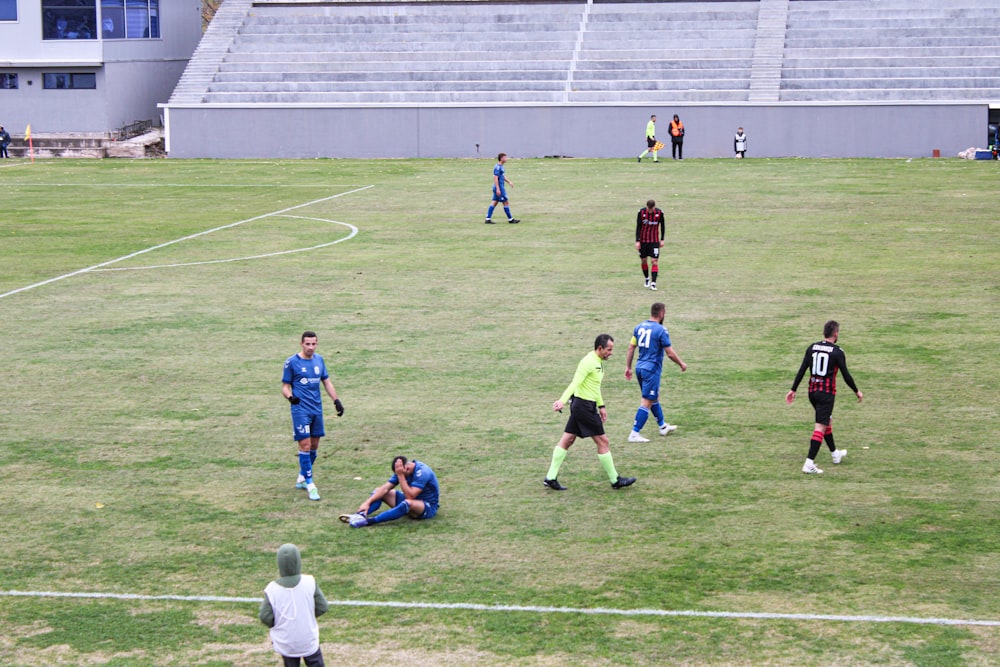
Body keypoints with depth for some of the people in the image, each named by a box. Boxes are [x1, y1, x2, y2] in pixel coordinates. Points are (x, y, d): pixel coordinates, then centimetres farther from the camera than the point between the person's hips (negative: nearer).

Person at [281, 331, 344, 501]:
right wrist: (290, 396, -23)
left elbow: (327, 382, 18)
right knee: (305, 445, -10)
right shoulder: (291, 362, -5)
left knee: (314, 445, 10)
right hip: (301, 409, -6)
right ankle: (310, 485, -8)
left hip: (317, 409, 6)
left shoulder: (319, 360, 10)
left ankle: (301, 478, 26)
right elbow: (285, 386, -2)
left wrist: (336, 400, 11)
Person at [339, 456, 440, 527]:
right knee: (379, 491, -2)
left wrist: (400, 476, -33)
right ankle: (360, 515, -28)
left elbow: (410, 496, -32)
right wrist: (368, 502, -20)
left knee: (408, 503, -41)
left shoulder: (422, 472, -26)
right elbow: (385, 488, -10)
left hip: (428, 507, -8)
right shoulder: (402, 471, -5)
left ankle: (368, 521, -45)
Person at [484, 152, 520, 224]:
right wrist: (498, 189, -24)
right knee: (506, 202, -2)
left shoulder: (501, 167, 14)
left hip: (501, 188, 10)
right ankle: (510, 219, 6)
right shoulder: (498, 167, -17)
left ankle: (488, 219, 7)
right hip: (499, 188, -10)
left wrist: (509, 182, 16)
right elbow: (495, 178, -21)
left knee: (494, 202, 8)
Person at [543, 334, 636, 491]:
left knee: (567, 440, 10)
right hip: (584, 406, -10)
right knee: (602, 441, -2)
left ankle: (550, 478, 12)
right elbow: (575, 383, -28)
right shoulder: (589, 362, -18)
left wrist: (601, 406, 27)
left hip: (581, 406, 10)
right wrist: (562, 400, -38)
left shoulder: (598, 362, 14)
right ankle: (615, 480, 7)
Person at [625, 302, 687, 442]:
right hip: (652, 369, -8)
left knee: (654, 397, 23)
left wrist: (628, 367, 16)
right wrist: (681, 364, 3)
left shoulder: (639, 327, 6)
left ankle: (663, 426, 37)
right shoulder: (661, 330, -14)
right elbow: (670, 353, -12)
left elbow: (631, 348, 8)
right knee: (646, 402, -4)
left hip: (640, 367, 8)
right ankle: (634, 434, -7)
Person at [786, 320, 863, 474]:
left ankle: (835, 453, 41)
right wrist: (857, 391, 7)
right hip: (827, 392, -6)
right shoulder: (837, 352, -9)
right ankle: (809, 464, -18)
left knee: (828, 420, 26)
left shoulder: (812, 348, 5)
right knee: (820, 427, -9)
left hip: (812, 391, 6)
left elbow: (802, 370, 3)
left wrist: (793, 390, 8)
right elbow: (846, 375, -6)